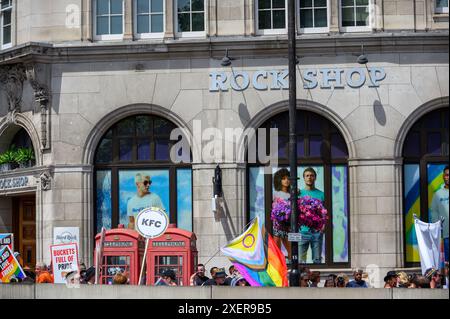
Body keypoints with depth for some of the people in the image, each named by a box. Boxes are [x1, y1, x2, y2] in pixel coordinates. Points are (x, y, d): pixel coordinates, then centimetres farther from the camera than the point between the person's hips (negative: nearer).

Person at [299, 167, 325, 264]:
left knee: (317, 260, 2)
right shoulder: (299, 193, 9)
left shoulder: (321, 194, 10)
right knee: (301, 260, -5)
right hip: (302, 231, -1)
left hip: (317, 232, 1)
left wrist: (323, 226, -5)